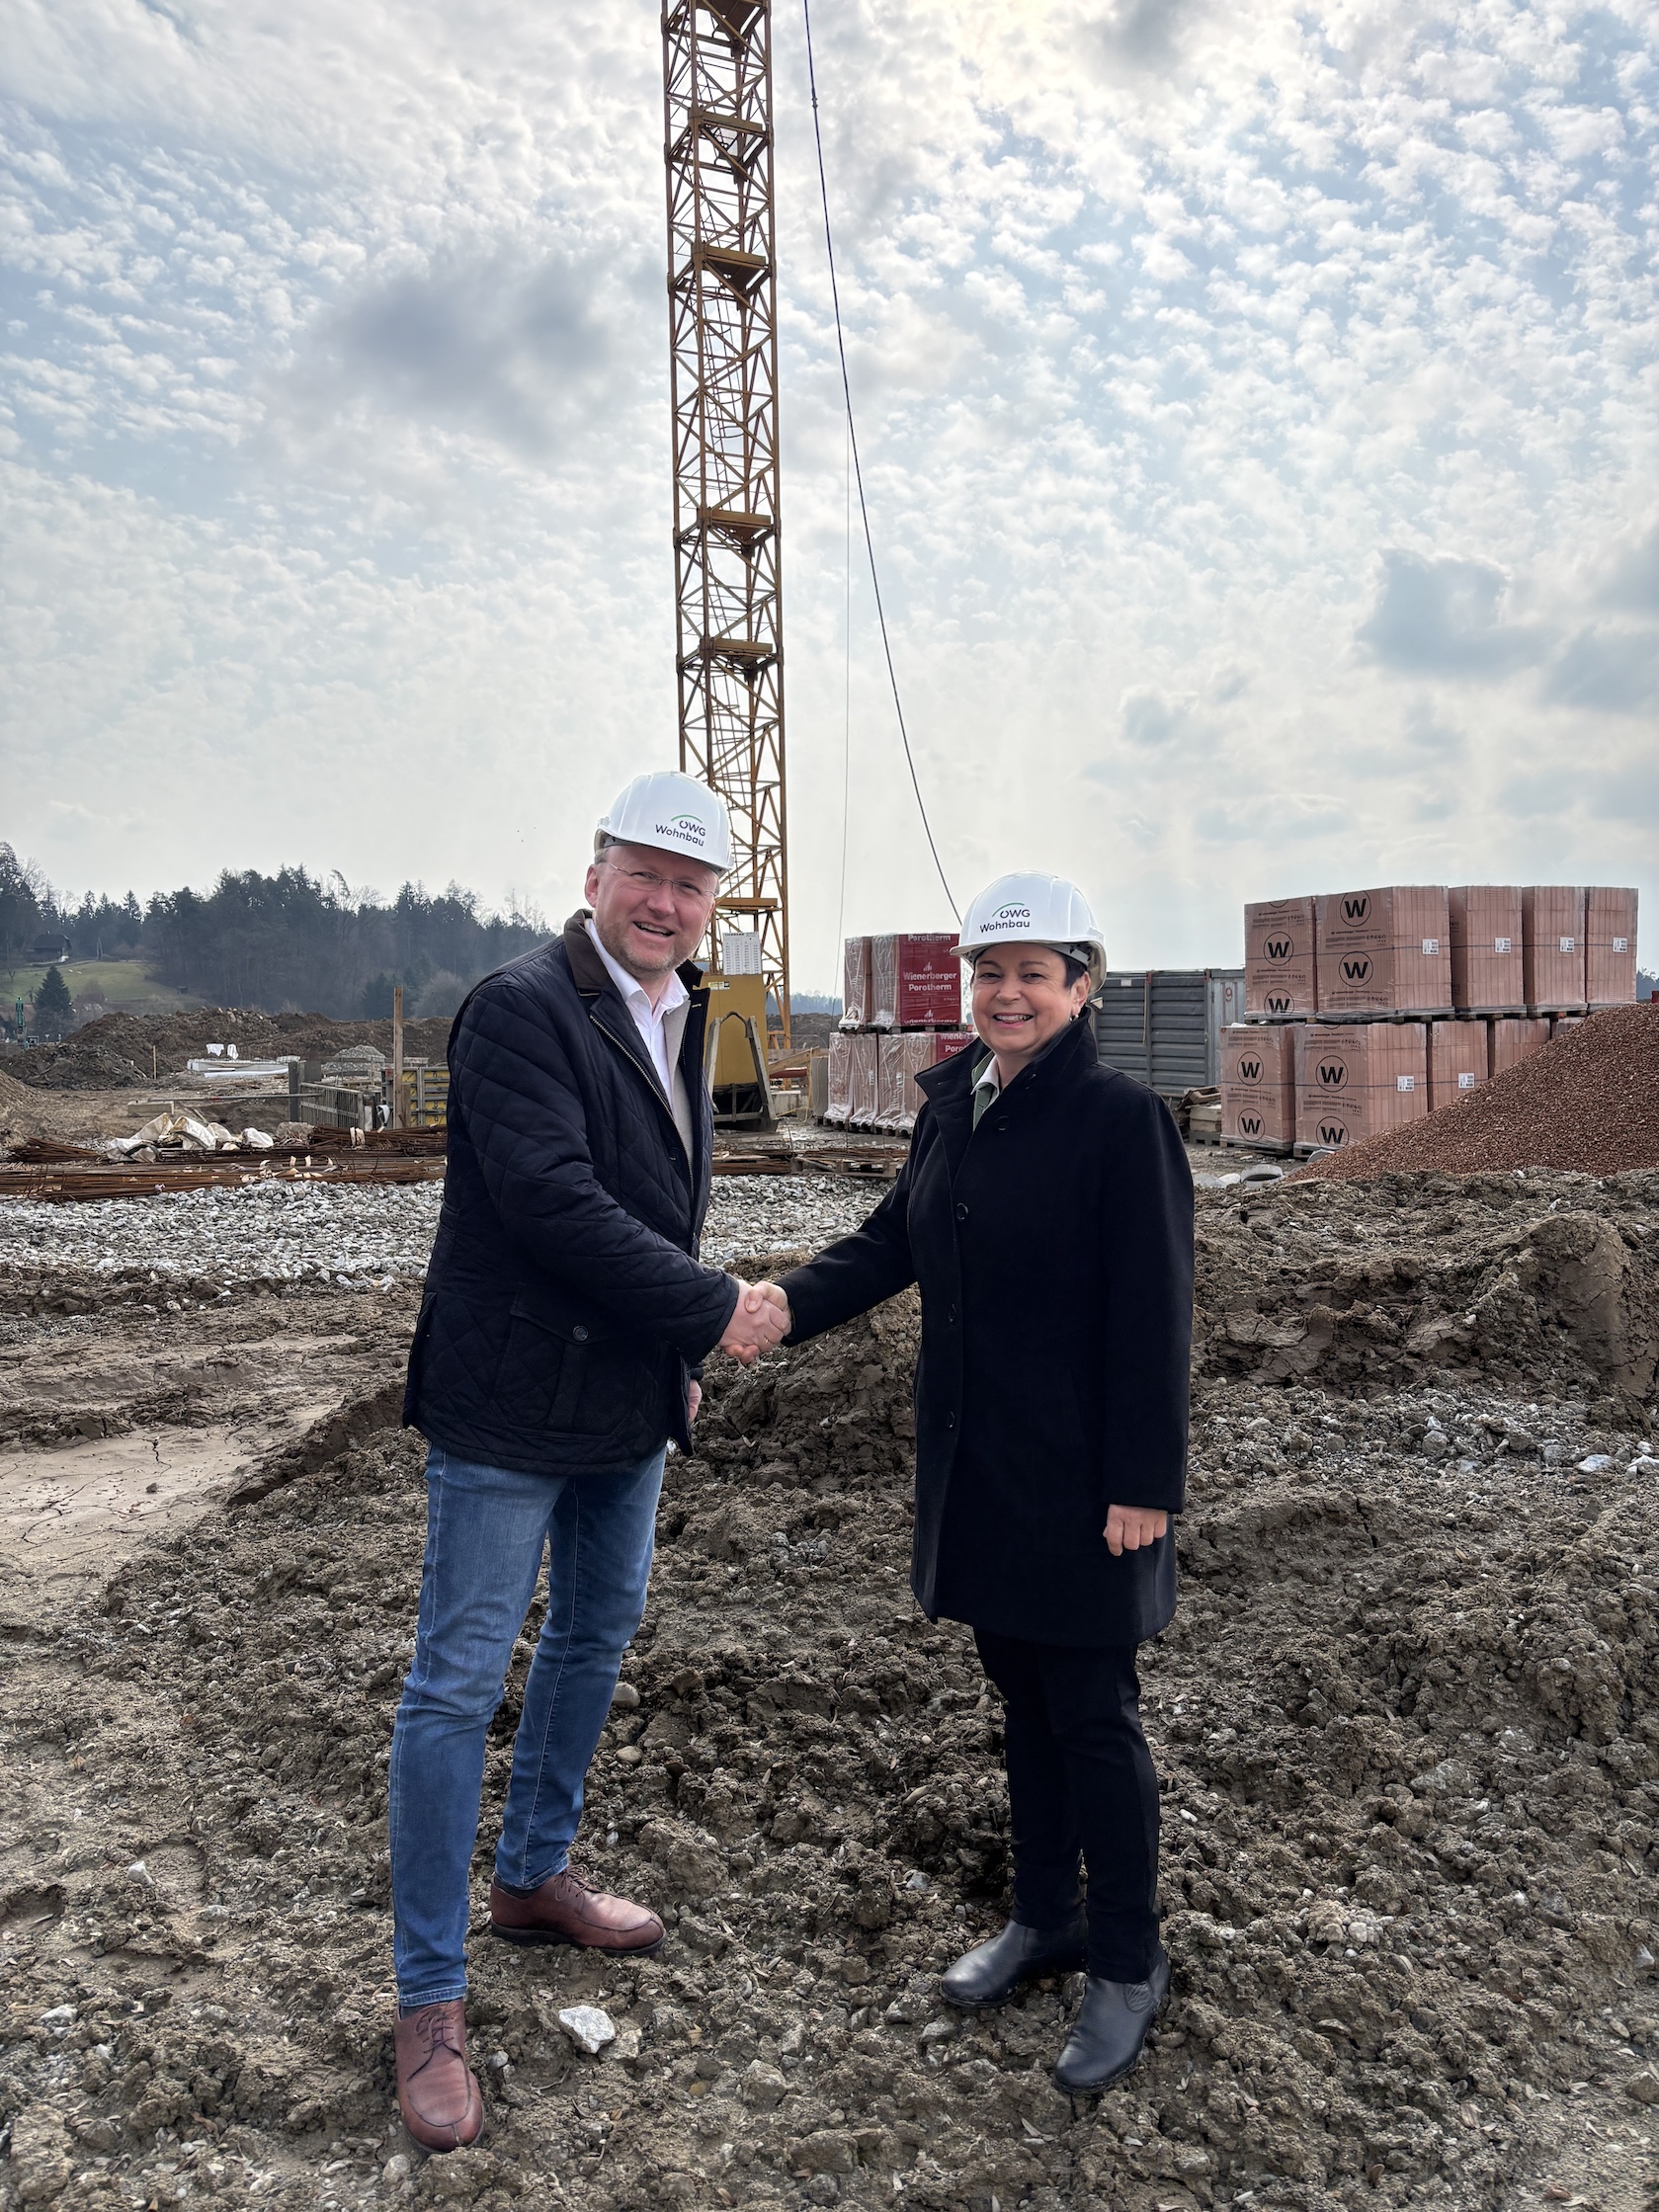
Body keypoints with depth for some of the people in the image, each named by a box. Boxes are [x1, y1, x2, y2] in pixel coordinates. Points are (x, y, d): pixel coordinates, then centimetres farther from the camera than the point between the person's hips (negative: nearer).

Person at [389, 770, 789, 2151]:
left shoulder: (675, 1017, 9)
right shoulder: (521, 1009, -18)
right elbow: (553, 1198, -26)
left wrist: (676, 1357, 14)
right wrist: (712, 1310, -19)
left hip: (626, 1399, 9)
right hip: (514, 1402, -9)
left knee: (598, 1633, 22)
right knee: (461, 1681, 2)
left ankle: (534, 1879, 44)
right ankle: (430, 2000, 19)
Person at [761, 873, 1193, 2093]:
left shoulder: (1121, 1117, -15)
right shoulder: (956, 1106, 7)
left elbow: (1153, 1311, -16)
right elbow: (891, 1242, 9)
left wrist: (1143, 1482, -17)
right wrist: (785, 1302, -8)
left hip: (1078, 1479, -7)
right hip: (976, 1467, 7)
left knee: (1093, 1717, 6)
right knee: (1023, 1694, 20)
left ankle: (1128, 1967, 27)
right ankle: (1045, 1917, 39)